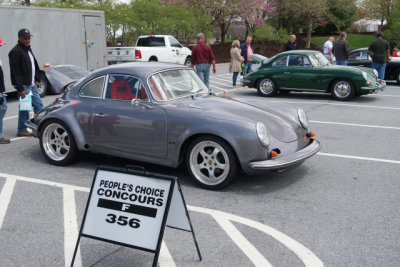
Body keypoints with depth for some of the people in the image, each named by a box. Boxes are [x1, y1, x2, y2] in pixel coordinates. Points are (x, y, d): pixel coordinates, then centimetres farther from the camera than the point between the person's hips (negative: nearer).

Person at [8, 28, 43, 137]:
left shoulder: (28, 49, 15)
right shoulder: (15, 52, -14)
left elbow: (34, 65, 24)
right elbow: (16, 72, -18)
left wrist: (37, 79, 15)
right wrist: (20, 89, -21)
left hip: (32, 84, 9)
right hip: (23, 86, -9)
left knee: (38, 104, 10)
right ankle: (22, 130, 9)